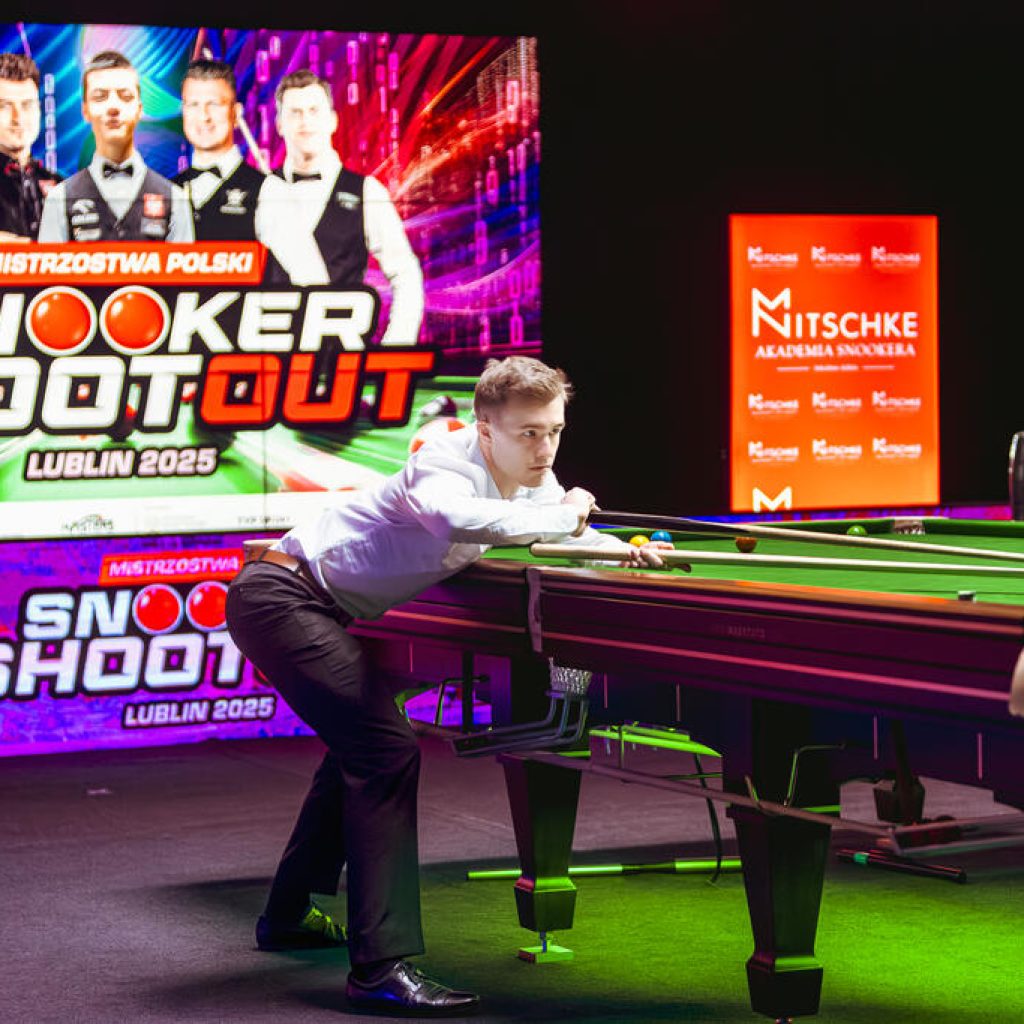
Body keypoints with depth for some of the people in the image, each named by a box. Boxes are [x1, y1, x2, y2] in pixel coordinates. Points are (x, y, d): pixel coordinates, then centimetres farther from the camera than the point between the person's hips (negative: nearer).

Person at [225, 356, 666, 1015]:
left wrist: (627, 551, -3)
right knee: (387, 749, -21)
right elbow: (458, 520, -49)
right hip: (281, 596, -11)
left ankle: (287, 916, 41)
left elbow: (567, 534, 19)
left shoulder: (533, 479, 2)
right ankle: (383, 968, -23)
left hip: (320, 609, 11)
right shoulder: (448, 465, -25)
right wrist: (563, 516, -33)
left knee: (359, 745, 25)